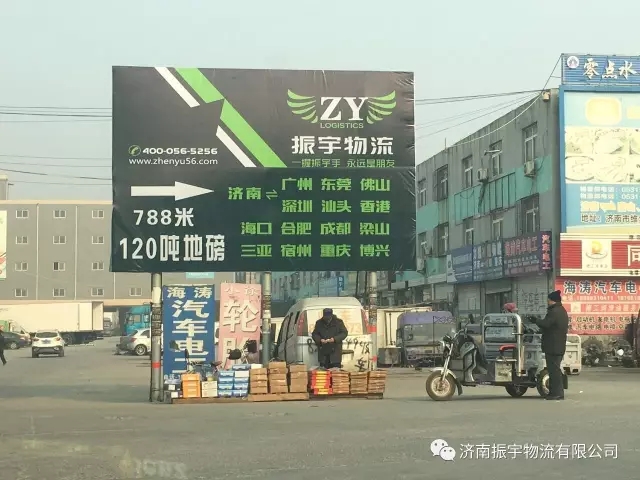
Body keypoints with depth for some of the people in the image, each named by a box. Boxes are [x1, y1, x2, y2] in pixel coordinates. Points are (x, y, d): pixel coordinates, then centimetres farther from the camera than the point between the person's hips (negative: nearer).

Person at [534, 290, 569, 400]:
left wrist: (535, 320, -7)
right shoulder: (562, 311, 17)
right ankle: (558, 392, 19)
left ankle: (556, 393, -9)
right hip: (560, 346, 11)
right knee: (555, 369, 15)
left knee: (554, 369, -8)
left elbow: (545, 324, -24)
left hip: (552, 347, -11)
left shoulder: (554, 312, -17)